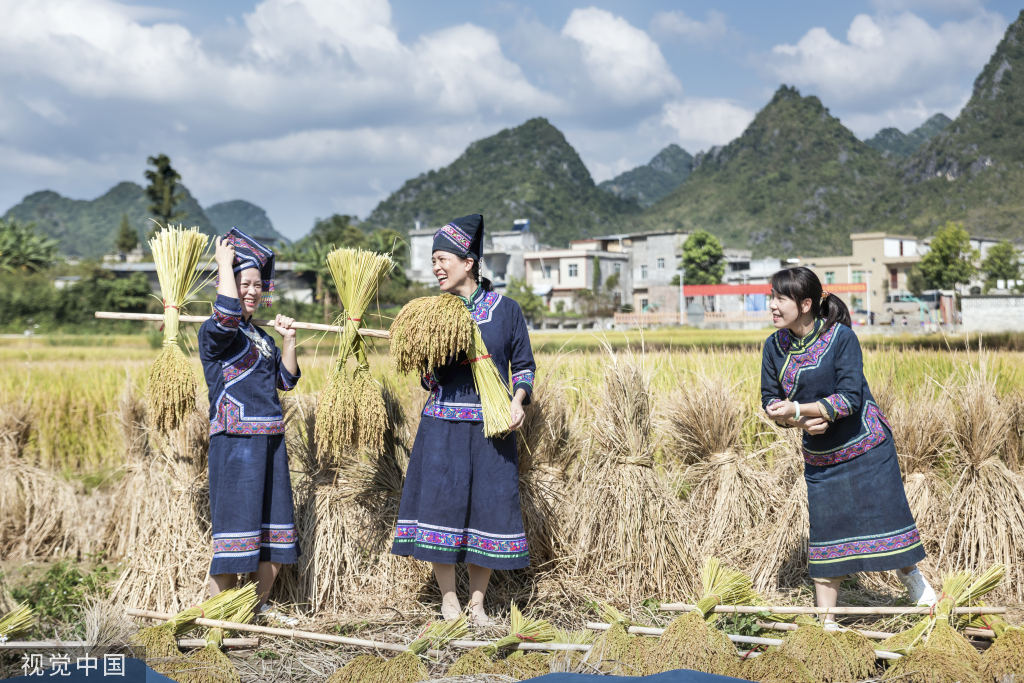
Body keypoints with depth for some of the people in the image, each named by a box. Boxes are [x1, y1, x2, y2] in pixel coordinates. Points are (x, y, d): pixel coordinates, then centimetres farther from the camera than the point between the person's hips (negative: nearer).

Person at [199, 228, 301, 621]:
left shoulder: (261, 335, 18)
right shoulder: (214, 333, -7)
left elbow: (285, 380, 19)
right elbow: (229, 311, -29)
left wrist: (288, 341, 8)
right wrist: (225, 263, -17)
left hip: (271, 441, 8)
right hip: (234, 442, -8)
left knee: (272, 535, 12)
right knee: (234, 529, -7)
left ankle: (258, 610, 24)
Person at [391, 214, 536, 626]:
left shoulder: (505, 310, 1)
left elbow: (524, 366, 7)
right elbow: (427, 378, 11)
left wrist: (517, 400, -10)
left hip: (491, 426, -1)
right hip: (442, 425, 1)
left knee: (488, 507, 2)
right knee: (440, 500, -1)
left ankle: (477, 602, 18)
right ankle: (448, 600, 15)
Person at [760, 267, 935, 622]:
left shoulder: (841, 337, -18)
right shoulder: (775, 345, -4)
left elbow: (849, 399, -23)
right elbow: (770, 399, 3)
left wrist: (797, 409, -29)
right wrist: (798, 421, -16)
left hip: (867, 448, -3)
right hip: (819, 456, 4)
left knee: (887, 515, 4)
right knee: (825, 532, 4)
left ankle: (912, 578, 37)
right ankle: (825, 623, 14)